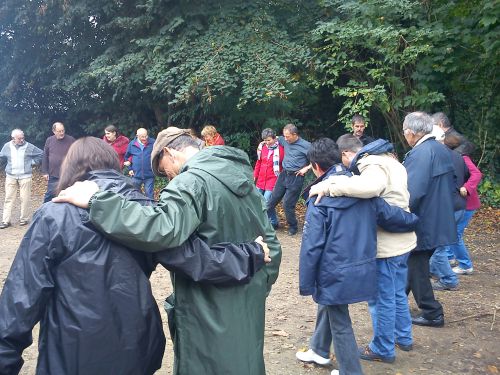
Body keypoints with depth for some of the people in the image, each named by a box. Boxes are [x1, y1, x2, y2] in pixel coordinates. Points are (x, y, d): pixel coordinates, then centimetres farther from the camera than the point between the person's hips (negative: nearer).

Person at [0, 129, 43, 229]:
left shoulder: (29, 146, -3)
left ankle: (24, 219, 12)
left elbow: (41, 154, 7)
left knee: (25, 198, -1)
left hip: (25, 177, -2)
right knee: (9, 198, 1)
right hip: (11, 177, 2)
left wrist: (33, 163, 4)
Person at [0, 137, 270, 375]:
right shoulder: (144, 209, -5)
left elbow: (23, 296, -11)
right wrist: (250, 256, 2)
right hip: (138, 348, 3)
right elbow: (192, 256, -10)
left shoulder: (54, 216, -11)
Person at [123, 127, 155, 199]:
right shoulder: (132, 144, 0)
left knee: (149, 195, 7)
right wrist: (130, 169, 7)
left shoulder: (153, 143, -7)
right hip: (136, 175, 2)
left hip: (149, 175, -2)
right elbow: (127, 156, 14)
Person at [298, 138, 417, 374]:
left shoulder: (320, 199, -18)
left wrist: (306, 283, -9)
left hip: (335, 274, -7)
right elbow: (391, 215, 1)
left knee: (340, 325, 11)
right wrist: (417, 221, 21)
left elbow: (311, 246, -18)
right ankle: (320, 350, 47)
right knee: (327, 306, 29)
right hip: (362, 271, 7)